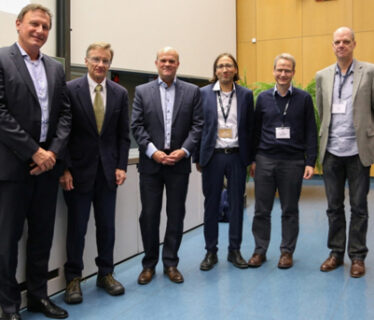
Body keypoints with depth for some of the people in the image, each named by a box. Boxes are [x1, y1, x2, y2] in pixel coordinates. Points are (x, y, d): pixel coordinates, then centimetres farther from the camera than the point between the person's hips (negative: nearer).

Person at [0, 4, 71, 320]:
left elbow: (65, 113, 9)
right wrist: (33, 152, -14)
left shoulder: (56, 68, 12)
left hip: (47, 164, 5)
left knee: (43, 235, 13)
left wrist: (53, 152, -5)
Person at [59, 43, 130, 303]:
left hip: (108, 171, 3)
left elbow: (123, 134, 7)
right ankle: (73, 279, 21)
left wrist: (121, 166, -1)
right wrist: (64, 169, -10)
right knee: (76, 227, 6)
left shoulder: (120, 93, 6)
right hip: (79, 170, -3)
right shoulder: (70, 90, -4)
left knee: (107, 225, 11)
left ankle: (106, 274, 26)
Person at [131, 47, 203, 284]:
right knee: (149, 215, 5)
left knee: (176, 215, 8)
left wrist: (184, 150, -11)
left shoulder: (192, 91, 7)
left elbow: (198, 125, 1)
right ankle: (149, 264, 20)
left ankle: (171, 263, 22)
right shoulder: (142, 91, 7)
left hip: (179, 163, 1)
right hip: (150, 164, 0)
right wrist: (152, 151, -11)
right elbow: (137, 126, 1)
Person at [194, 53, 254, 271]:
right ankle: (211, 251, 19)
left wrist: (251, 158, 4)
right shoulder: (203, 93, 2)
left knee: (237, 203, 8)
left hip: (237, 155, 1)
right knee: (211, 204, 6)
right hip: (213, 155, -1)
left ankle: (235, 250, 22)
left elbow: (250, 127, 7)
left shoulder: (246, 94, 5)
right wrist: (198, 157, 0)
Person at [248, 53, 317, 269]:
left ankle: (287, 252, 22)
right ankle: (260, 250, 19)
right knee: (262, 210, 6)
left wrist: (310, 162, -5)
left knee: (290, 210, 8)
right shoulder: (263, 98, 7)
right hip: (265, 160, 2)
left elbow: (310, 132, 2)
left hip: (293, 162, -1)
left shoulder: (304, 99, 2)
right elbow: (256, 130, 10)